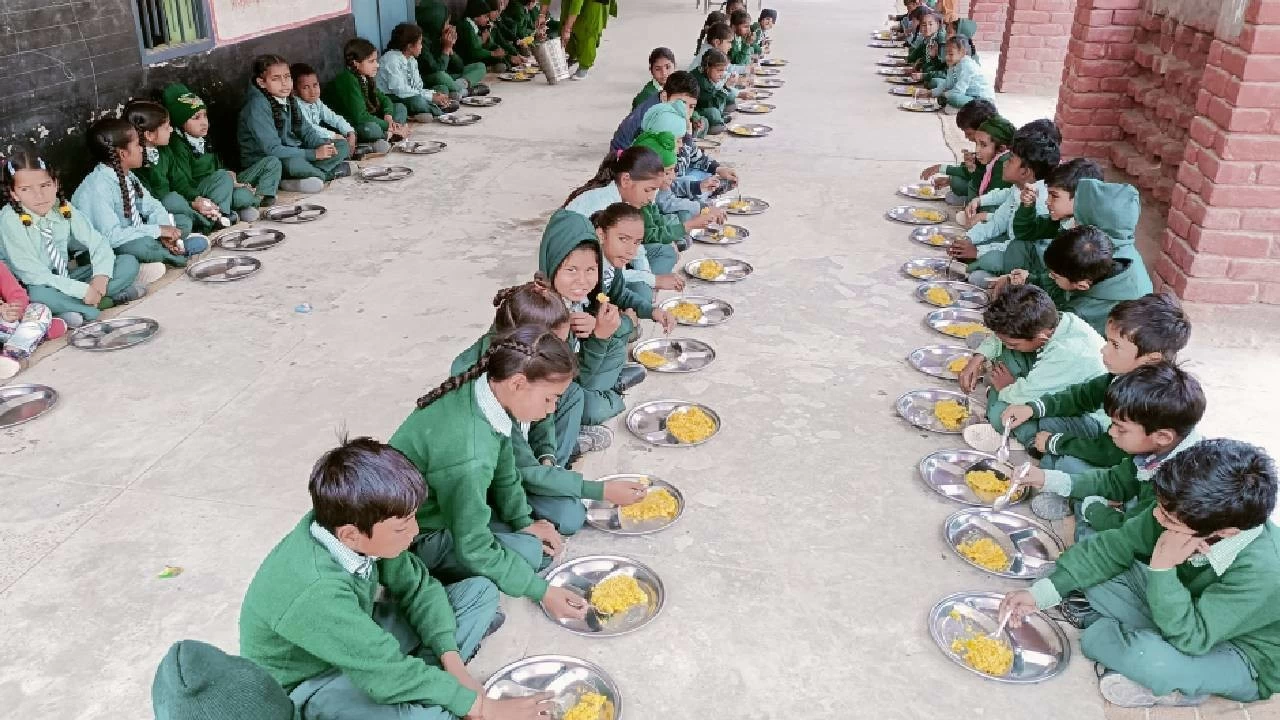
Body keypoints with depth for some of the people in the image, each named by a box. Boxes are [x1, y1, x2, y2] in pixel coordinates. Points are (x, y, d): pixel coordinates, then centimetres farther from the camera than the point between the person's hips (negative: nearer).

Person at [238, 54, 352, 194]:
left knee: (343, 146, 1)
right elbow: (272, 149, -25)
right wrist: (314, 154, -26)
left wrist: (323, 146, -12)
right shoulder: (258, 105, -20)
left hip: (293, 154, 9)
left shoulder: (289, 99, 4)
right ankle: (330, 172, -11)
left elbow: (306, 131, 11)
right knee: (293, 163, -41)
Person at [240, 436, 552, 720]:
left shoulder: (348, 522, -18)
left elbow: (417, 587, -4)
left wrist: (452, 659, -16)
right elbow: (389, 676, -34)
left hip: (360, 639, 7)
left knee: (480, 591, 3)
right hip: (314, 683, -7)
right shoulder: (315, 594, -38)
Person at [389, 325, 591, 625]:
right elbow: (473, 549, -26)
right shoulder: (468, 457, -39)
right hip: (412, 538, -8)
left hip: (442, 506, 8)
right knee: (527, 553, -14)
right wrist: (540, 591, -20)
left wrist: (523, 521, 3)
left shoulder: (482, 389, -15)